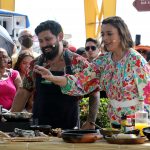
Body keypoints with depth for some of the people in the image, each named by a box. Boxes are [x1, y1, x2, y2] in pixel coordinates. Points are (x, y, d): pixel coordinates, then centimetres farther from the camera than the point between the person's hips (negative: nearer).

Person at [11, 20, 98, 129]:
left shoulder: (78, 63, -4)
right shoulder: (34, 65, 6)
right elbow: (23, 94, 11)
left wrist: (91, 122, -7)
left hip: (69, 128, -2)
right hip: (39, 128, 2)